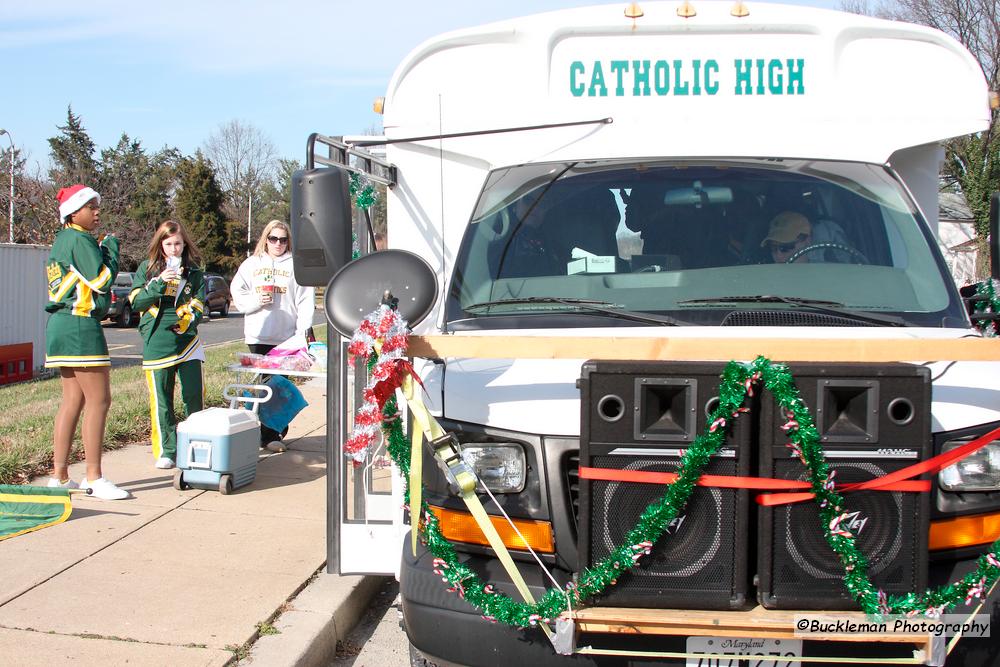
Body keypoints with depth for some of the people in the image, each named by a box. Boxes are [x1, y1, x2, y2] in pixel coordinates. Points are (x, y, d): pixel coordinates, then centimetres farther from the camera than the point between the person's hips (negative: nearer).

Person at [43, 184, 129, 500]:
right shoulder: (80, 240, -11)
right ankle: (94, 478, -6)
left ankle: (59, 476, 13)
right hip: (80, 325, -10)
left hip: (61, 325, 10)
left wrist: (102, 250, 11)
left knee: (73, 400, 11)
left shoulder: (61, 241, 19)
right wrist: (111, 248, -2)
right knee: (98, 400, -8)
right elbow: (102, 280, -15)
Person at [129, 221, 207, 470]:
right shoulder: (147, 269, 8)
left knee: (195, 395, -1)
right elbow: (136, 302, 1)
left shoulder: (194, 272, 10)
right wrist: (159, 283, -12)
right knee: (161, 399, 1)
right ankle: (167, 451, 10)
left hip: (186, 339, 1)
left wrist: (188, 320, -14)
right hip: (156, 342, -1)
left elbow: (198, 306, 7)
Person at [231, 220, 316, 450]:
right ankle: (268, 435, 5)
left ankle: (275, 431, 10)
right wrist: (256, 300, -8)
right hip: (258, 335, 2)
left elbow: (305, 300, -2)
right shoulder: (252, 264, 13)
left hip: (287, 336, -2)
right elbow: (238, 293, 11)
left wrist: (302, 332, -10)